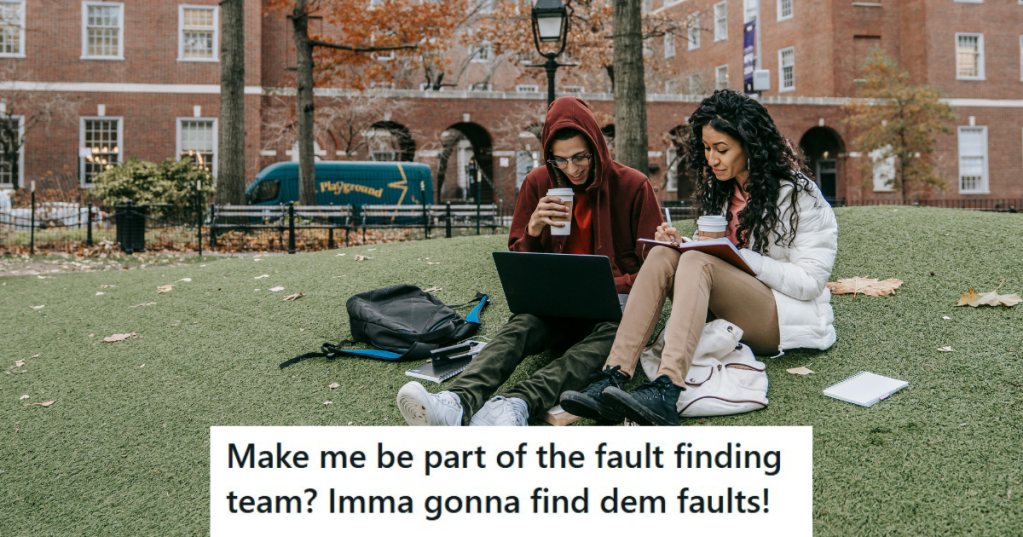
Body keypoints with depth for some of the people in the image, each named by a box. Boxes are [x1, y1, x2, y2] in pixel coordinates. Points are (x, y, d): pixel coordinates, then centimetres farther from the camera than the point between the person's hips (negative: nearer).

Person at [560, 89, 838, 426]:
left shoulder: (797, 194, -8)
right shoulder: (720, 187, 12)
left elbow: (811, 281, -13)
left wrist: (739, 257, -22)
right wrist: (685, 243, -6)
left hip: (790, 318, -6)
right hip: (728, 316, 6)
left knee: (697, 263, -32)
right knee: (662, 256, -21)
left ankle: (664, 394, -52)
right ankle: (613, 379, -38)